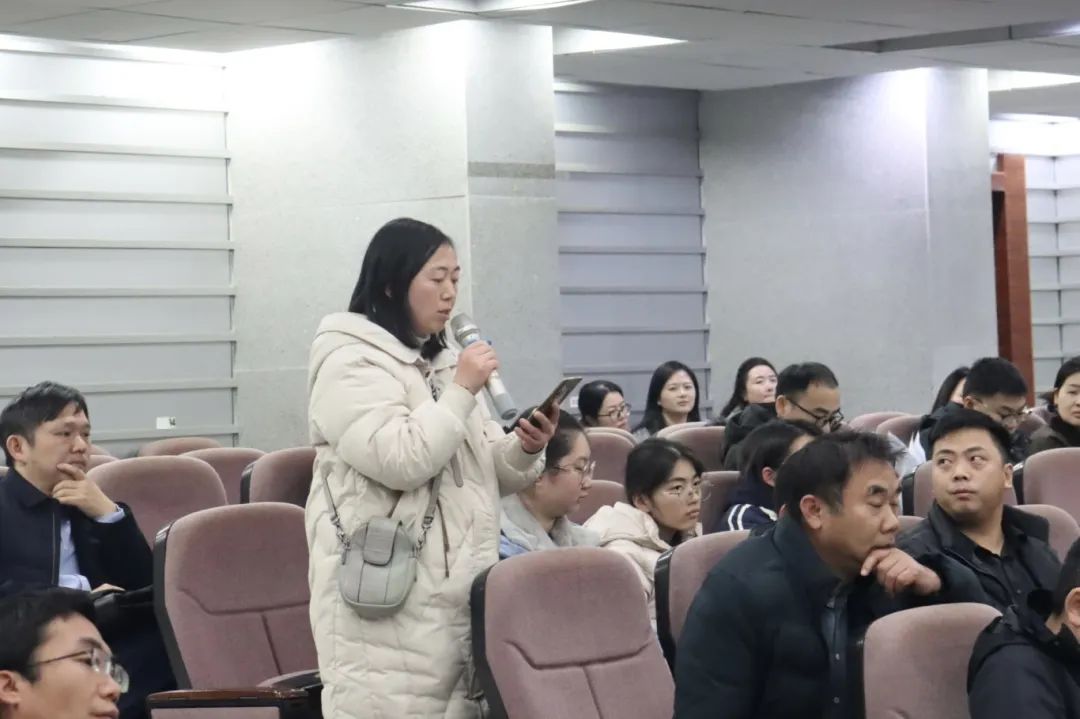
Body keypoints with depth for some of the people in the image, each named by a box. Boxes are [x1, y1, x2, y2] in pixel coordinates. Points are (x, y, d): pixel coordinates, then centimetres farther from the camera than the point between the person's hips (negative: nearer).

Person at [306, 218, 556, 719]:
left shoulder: (441, 362, 19)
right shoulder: (350, 363, -7)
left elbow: (487, 472, 19)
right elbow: (399, 461, -20)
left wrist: (525, 450, -2)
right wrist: (462, 391, -13)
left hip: (457, 591, 8)